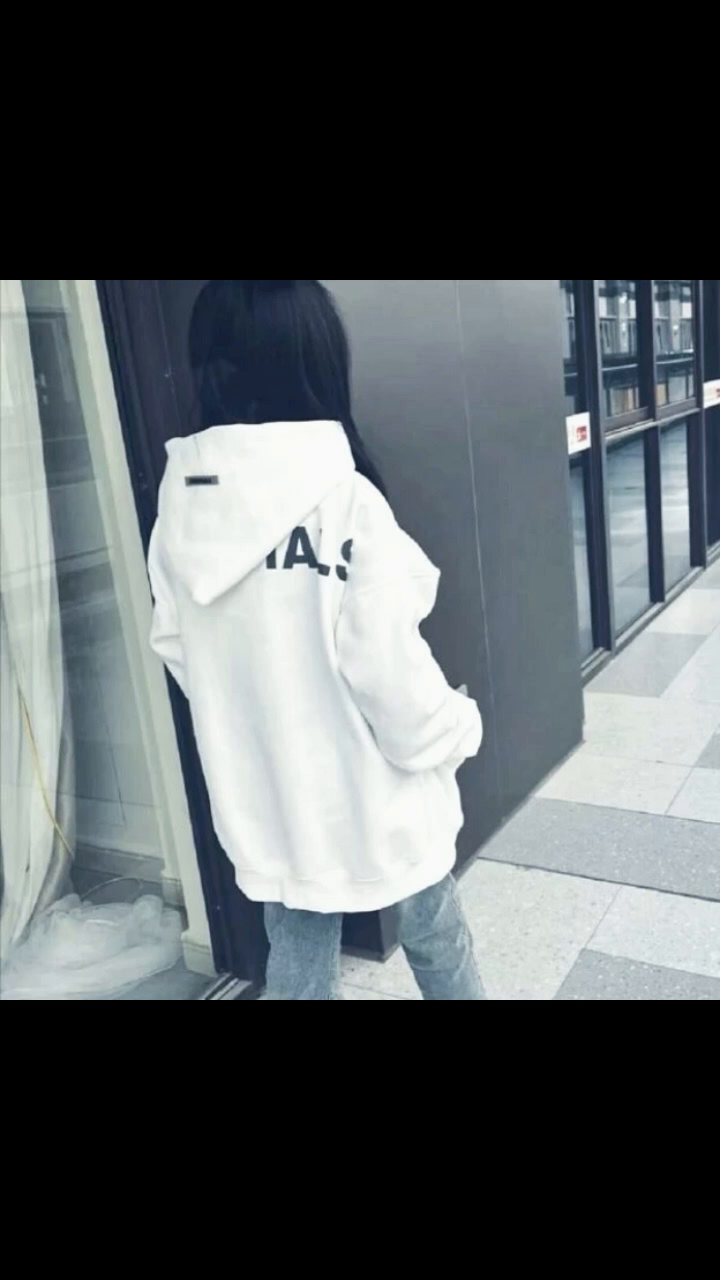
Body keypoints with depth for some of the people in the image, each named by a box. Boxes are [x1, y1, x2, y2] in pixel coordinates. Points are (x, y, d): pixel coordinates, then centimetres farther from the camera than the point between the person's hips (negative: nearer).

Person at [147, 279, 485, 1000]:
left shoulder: (180, 508, -6)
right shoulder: (343, 498, -23)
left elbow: (176, 648, 2)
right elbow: (387, 661, -21)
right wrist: (454, 730, -2)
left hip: (261, 795, 5)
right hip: (372, 791, -4)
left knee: (297, 962, 21)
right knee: (433, 937, 22)